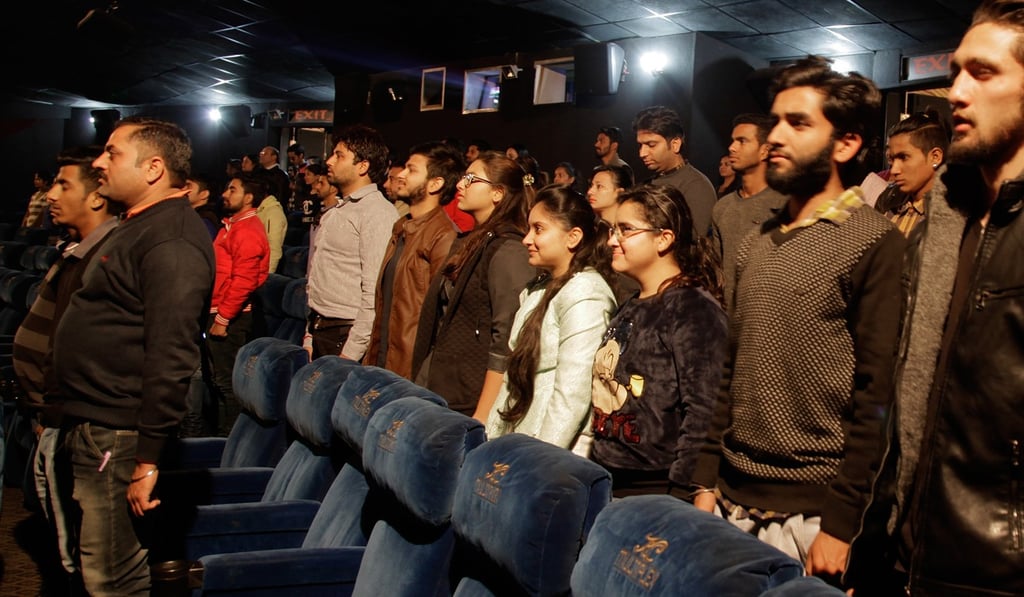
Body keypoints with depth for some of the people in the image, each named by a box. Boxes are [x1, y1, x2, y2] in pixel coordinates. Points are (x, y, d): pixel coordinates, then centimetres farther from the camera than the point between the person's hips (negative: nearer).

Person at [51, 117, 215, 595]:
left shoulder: (171, 242, -18)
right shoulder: (139, 228, 17)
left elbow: (171, 357, -25)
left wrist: (148, 460, -24)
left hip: (118, 438, -11)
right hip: (91, 426, 11)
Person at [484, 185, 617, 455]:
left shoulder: (585, 294, -14)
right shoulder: (537, 290, 13)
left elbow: (572, 395, -20)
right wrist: (490, 440, 11)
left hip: (557, 455, -8)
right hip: (514, 445, 8)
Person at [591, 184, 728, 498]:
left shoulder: (694, 309, -11)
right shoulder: (628, 310, 16)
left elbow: (702, 412, -19)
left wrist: (678, 490, -22)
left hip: (655, 487, -8)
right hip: (606, 482, 8)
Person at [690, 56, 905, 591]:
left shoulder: (876, 244, -9)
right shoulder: (755, 246, 12)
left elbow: (876, 398, -13)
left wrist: (841, 523, -15)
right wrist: (706, 482, 10)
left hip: (809, 513, -6)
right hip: (733, 500, 6)